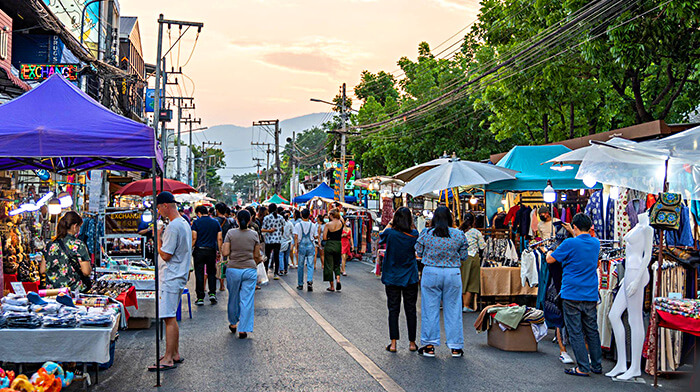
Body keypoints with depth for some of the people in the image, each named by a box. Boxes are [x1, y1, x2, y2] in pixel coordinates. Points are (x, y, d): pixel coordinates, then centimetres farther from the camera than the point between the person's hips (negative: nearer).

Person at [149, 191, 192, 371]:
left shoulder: (173, 227, -18)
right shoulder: (184, 223, 14)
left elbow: (165, 255, -19)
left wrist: (158, 237, -8)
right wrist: (162, 236, 16)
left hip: (170, 278, -11)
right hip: (178, 276, 11)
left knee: (169, 318, -8)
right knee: (171, 318, 17)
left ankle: (168, 359, -5)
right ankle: (175, 354, 24)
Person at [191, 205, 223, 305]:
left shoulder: (196, 223, -2)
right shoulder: (215, 222, 8)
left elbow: (194, 238, -10)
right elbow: (219, 239, 4)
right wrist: (219, 250, 10)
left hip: (199, 250, -3)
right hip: (212, 251, 3)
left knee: (199, 274, 3)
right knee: (211, 273, 15)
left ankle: (200, 298, 3)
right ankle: (212, 293, 3)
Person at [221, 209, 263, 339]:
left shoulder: (230, 233, -4)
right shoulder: (254, 234, -1)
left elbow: (225, 252, -7)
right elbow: (257, 255, 4)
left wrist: (222, 248, 14)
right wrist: (260, 259, 26)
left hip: (233, 269, 1)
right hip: (250, 270, 0)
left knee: (233, 298, 17)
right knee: (247, 299, 3)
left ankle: (233, 323, 34)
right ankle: (243, 329, 2)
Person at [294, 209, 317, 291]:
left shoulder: (298, 225, -3)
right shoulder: (313, 225, 0)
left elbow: (296, 237, -6)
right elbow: (315, 236, 4)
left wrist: (296, 248, -2)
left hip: (301, 246, 0)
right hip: (310, 246, 0)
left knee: (301, 266, 9)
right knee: (310, 265, 1)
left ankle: (300, 284, 16)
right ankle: (309, 281, -21)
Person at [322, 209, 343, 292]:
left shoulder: (328, 225, -10)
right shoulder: (341, 223, -3)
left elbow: (324, 238, -10)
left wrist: (330, 238, 8)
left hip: (329, 245, -3)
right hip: (338, 245, 3)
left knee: (329, 265, 6)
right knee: (337, 265, 19)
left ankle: (332, 286, 8)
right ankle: (338, 279, -6)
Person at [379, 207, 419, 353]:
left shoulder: (390, 233, -13)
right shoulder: (414, 235, -8)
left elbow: (381, 236, 10)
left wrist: (390, 223, 16)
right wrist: (409, 223, 10)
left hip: (392, 278, -1)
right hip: (410, 278, 1)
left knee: (393, 310, 5)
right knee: (411, 309, 9)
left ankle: (393, 343, 2)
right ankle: (412, 342, 16)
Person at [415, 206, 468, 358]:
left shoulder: (425, 234, -4)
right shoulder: (459, 235, -2)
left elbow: (419, 253, 6)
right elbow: (464, 256, 5)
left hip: (431, 273, -1)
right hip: (453, 274, 1)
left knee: (430, 309, 7)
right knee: (453, 310, 9)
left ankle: (429, 346, 12)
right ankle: (456, 347, 15)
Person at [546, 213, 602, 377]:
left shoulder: (569, 243, -12)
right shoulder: (596, 243, 6)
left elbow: (550, 259, -2)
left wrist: (550, 250, 20)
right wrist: (573, 234, 37)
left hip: (572, 294, -6)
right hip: (591, 295, 6)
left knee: (575, 332, 0)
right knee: (592, 331, 14)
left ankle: (583, 368, 1)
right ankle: (596, 365, 21)